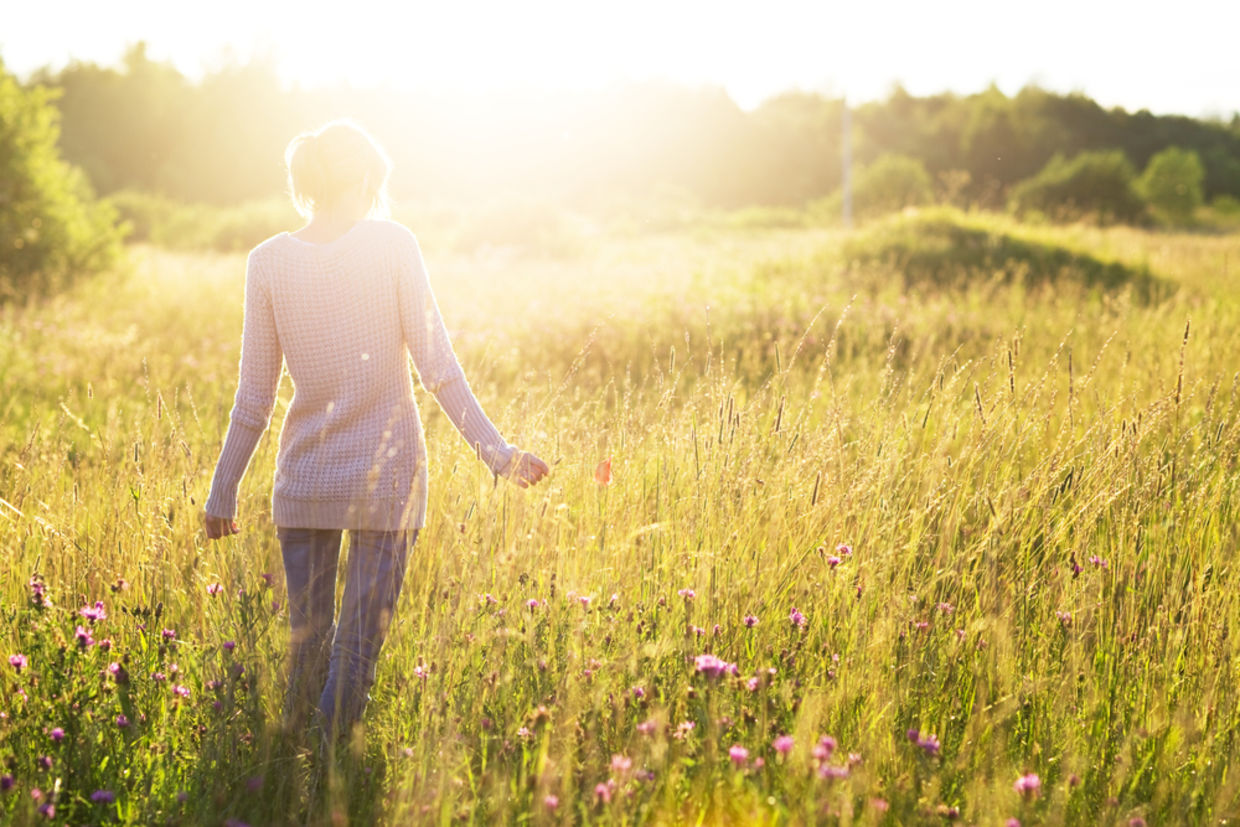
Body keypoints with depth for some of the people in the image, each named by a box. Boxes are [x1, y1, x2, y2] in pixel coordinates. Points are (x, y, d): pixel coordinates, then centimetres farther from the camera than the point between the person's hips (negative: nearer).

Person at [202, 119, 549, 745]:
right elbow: (436, 368, -9)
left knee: (304, 645, 13)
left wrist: (223, 491, 10)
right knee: (357, 650, 4)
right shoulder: (392, 246, -5)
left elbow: (255, 396, 1)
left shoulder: (268, 261, 0)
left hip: (302, 483, 2)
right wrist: (498, 453, -4)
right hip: (386, 480, -2)